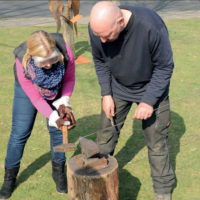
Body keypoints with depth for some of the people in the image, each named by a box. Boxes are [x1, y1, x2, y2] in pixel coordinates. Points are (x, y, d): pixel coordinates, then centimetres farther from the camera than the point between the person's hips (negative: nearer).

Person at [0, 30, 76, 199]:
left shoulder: (65, 52, -37)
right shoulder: (22, 64, -39)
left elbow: (69, 79, -15)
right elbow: (35, 98, -26)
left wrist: (63, 103, -25)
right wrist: (53, 117, -32)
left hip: (56, 89, 2)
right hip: (27, 89, -1)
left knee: (57, 129, 1)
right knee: (20, 132, 0)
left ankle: (58, 172, 22)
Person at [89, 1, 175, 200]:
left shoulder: (151, 25, -35)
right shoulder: (97, 27, -22)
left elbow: (164, 67, -20)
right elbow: (100, 61, -1)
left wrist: (149, 101, -22)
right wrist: (106, 94, -7)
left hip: (151, 89, -3)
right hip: (118, 88, 4)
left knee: (156, 142, 3)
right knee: (105, 136, 9)